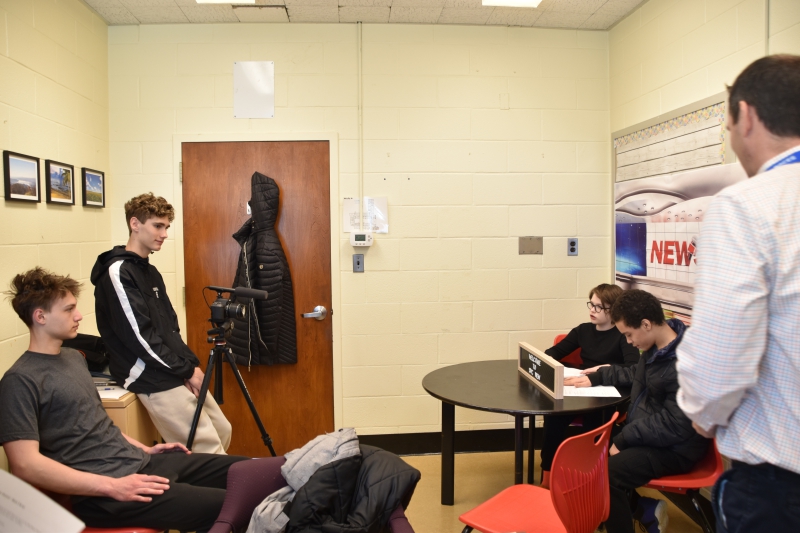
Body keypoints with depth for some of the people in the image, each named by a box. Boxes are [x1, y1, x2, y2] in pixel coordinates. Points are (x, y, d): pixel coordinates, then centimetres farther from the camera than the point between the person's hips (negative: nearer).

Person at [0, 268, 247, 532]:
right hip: (101, 494, -9)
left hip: (138, 462, 9)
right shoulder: (21, 380, -12)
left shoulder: (74, 357, 14)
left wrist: (144, 448, 15)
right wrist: (111, 486, -23)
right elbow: (25, 464, -20)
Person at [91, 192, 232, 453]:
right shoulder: (118, 272, -13)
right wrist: (187, 370, -13)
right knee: (209, 448, -9)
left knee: (223, 431, 12)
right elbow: (140, 337, -19)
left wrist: (192, 363, 1)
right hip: (153, 380, -9)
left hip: (176, 373, 9)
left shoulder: (150, 271, 15)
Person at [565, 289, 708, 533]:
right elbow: (635, 374, 24)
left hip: (673, 449, -10)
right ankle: (645, 511, 12)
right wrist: (596, 377, 15)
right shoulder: (655, 347, 3)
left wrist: (624, 440, -19)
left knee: (604, 473, -27)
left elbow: (673, 425, -26)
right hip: (645, 432, 10)